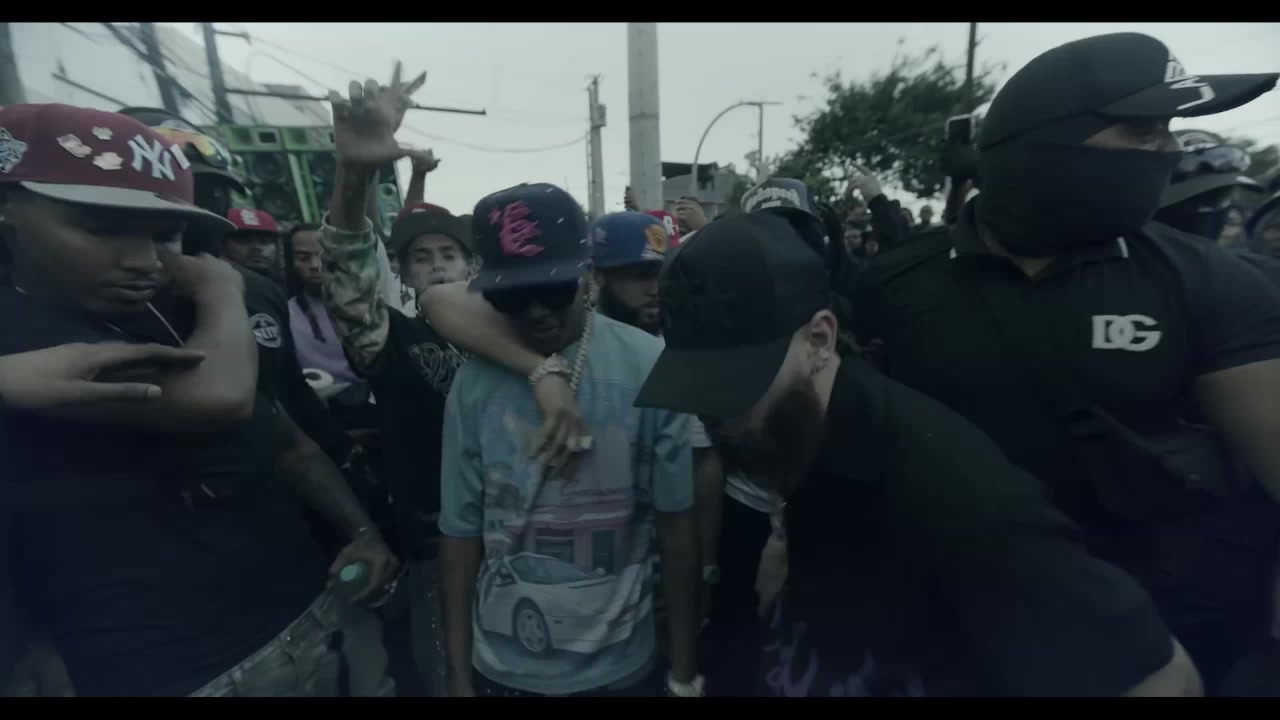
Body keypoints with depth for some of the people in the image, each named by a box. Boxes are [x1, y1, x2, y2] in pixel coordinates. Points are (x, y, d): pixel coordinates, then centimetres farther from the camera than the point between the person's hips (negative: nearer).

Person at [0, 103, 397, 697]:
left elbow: (289, 444, 14)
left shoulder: (183, 326, 8)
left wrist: (361, 529, 0)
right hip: (180, 672, -7)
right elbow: (215, 397, -32)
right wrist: (221, 292, -12)